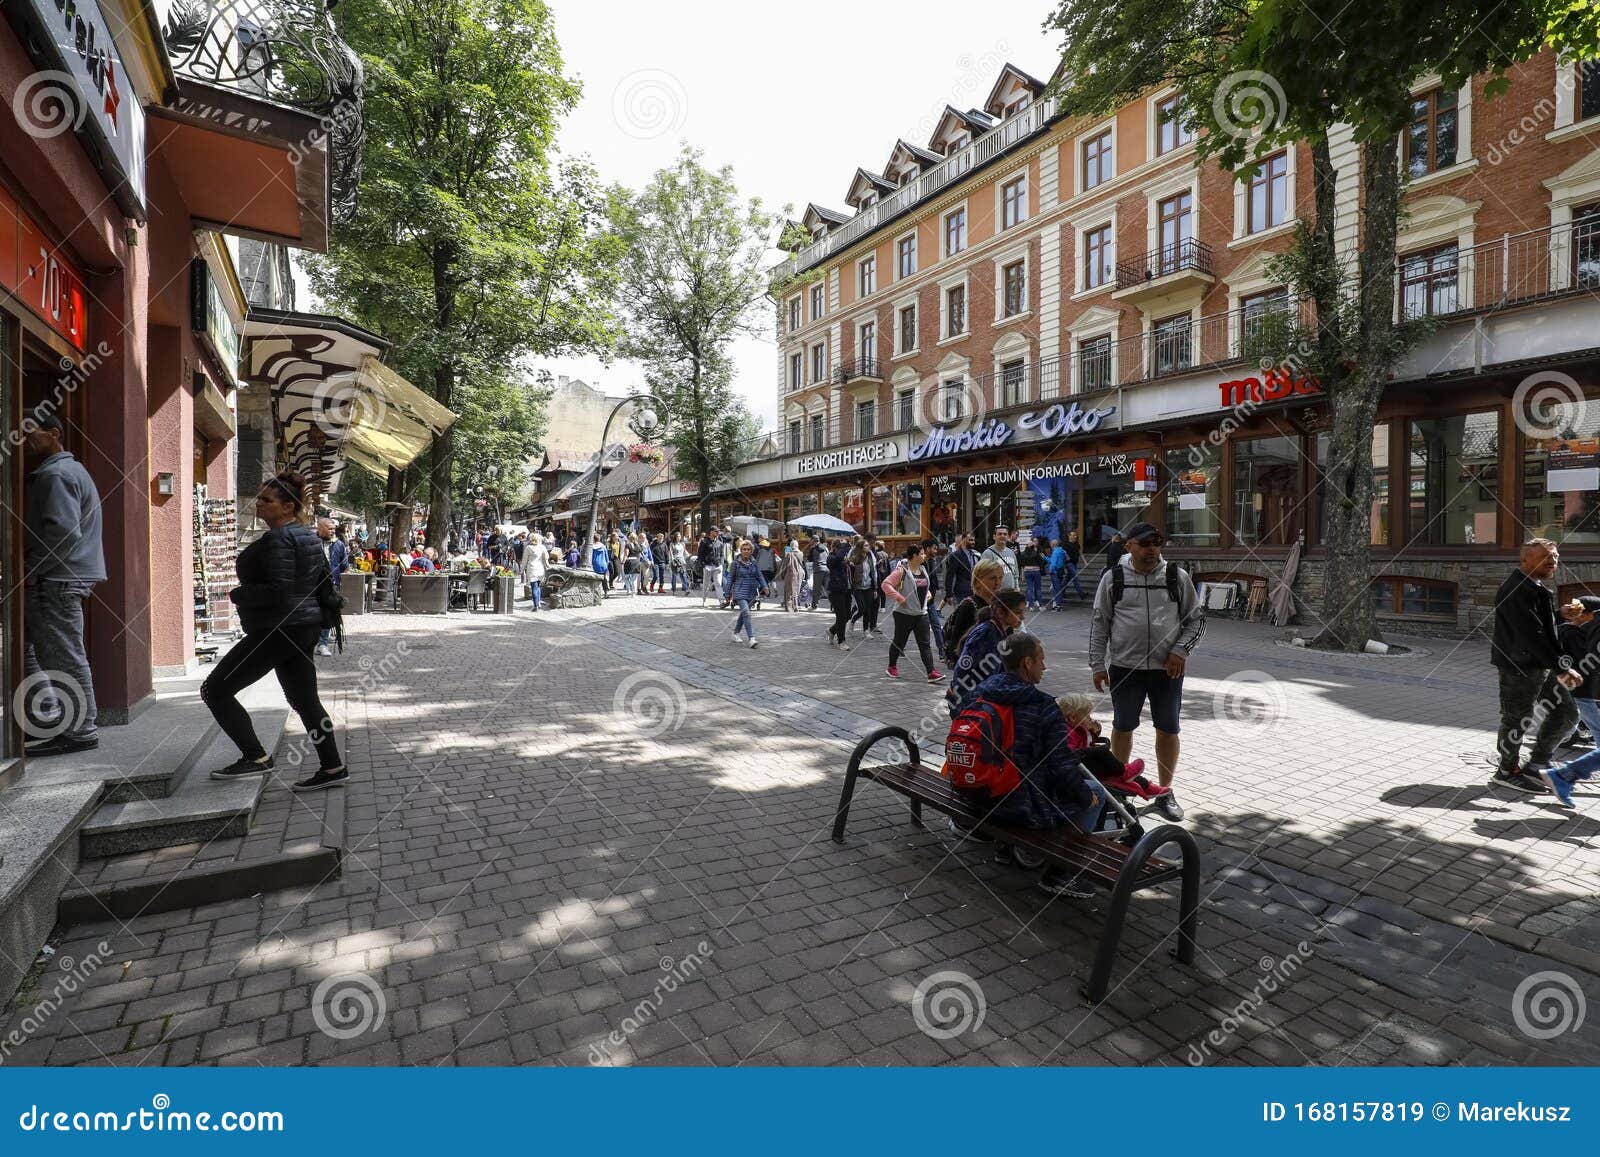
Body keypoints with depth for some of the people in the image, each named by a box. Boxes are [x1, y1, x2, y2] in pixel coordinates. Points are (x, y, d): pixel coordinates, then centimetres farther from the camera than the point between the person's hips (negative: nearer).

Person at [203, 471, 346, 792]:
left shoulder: (278, 539, -16)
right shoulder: (308, 535, 14)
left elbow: (278, 591, -24)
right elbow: (324, 580, 21)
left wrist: (238, 594, -10)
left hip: (276, 630, -10)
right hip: (304, 628, 10)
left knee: (215, 690, 2)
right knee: (304, 699, 13)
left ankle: (255, 756, 3)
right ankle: (332, 768, 15)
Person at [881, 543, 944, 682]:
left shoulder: (923, 569, 11)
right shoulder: (901, 570, -14)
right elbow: (886, 584, -20)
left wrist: (928, 594, 9)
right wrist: (899, 598, -21)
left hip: (921, 612, 6)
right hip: (904, 613, -6)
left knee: (925, 644, -1)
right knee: (899, 642, 9)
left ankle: (932, 672, -6)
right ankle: (892, 667, 29)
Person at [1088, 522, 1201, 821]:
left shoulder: (1178, 576, 1)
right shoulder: (1113, 578, -1)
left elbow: (1197, 618, 6)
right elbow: (1099, 624, 2)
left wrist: (1181, 651, -8)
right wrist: (1097, 665, -1)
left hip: (1167, 669, 1)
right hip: (1124, 666, 0)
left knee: (1168, 729, 10)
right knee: (1122, 727, 12)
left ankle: (1166, 791, 27)